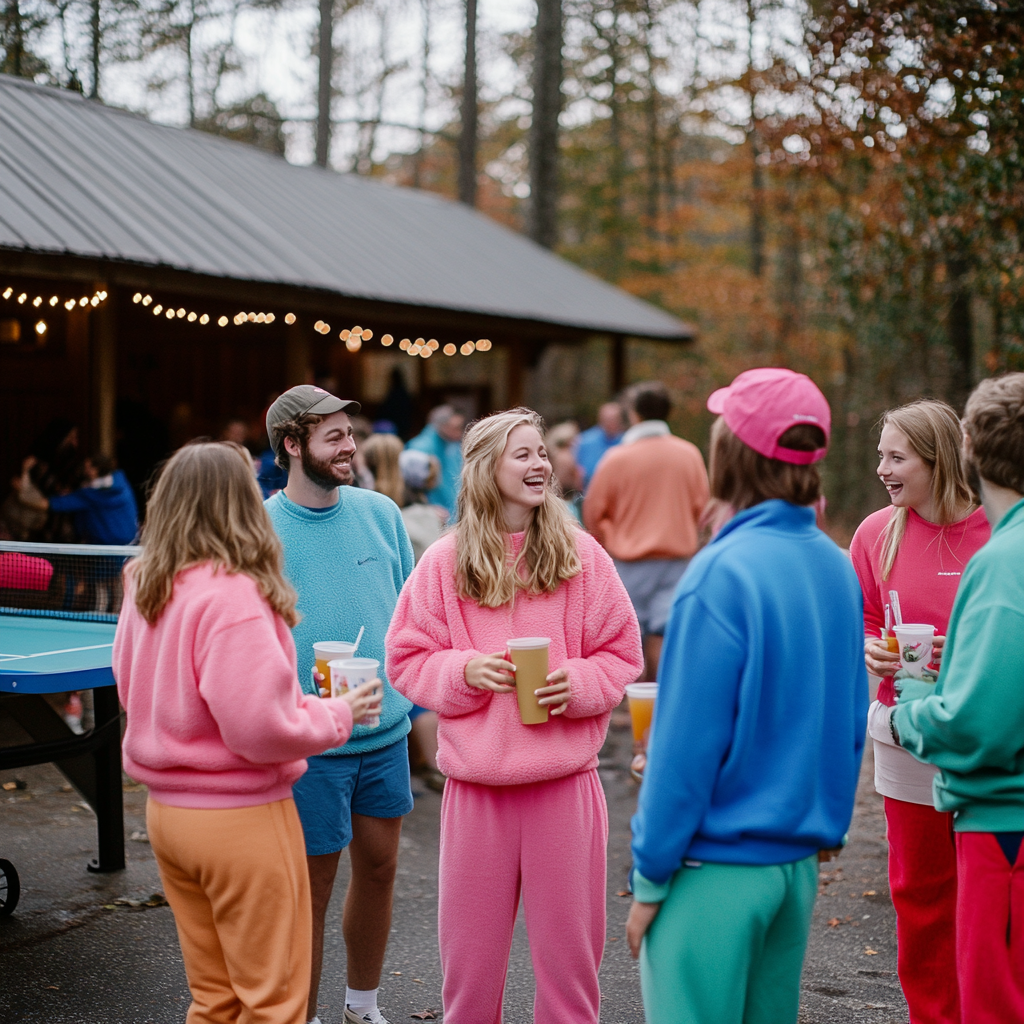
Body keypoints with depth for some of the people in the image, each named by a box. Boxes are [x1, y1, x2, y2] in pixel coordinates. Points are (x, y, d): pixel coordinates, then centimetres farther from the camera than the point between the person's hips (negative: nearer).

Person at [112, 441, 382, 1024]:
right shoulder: (233, 595, -22)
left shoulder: (145, 588, 2)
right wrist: (338, 715, -9)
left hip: (168, 812, 8)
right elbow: (259, 727, -25)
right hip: (240, 818, -8)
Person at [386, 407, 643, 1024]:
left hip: (564, 779, 0)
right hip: (477, 783, 0)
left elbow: (622, 653, 6)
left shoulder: (581, 554, 2)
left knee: (569, 939, 9)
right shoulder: (444, 563, 1)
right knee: (471, 945, 11)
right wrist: (465, 670, -13)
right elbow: (408, 659, 4)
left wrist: (578, 683, -13)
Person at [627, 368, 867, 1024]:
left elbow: (688, 741, -17)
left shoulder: (723, 574, -19)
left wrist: (651, 877, -9)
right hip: (799, 860, 7)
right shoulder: (837, 567, 3)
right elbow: (850, 721, 10)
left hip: (718, 865, -7)